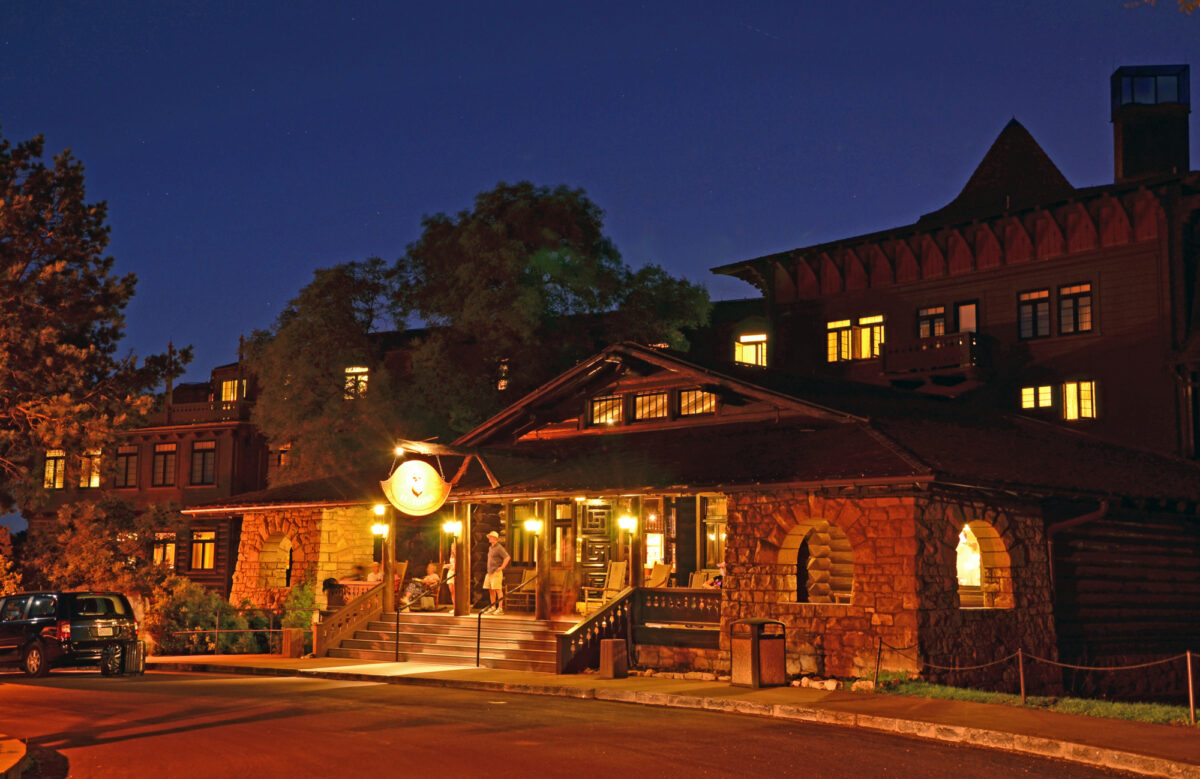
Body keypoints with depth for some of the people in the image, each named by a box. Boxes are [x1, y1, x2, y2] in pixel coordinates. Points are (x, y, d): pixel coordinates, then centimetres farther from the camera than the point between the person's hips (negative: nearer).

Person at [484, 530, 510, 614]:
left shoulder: (499, 548, -10)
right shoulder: (490, 548, 18)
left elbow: (507, 557, -19)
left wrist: (502, 567, -18)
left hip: (496, 572, -9)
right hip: (489, 572, 9)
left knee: (498, 590, -9)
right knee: (490, 590, 8)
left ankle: (500, 608, -9)